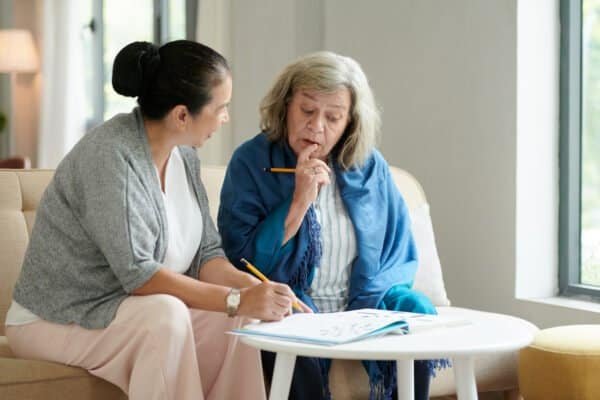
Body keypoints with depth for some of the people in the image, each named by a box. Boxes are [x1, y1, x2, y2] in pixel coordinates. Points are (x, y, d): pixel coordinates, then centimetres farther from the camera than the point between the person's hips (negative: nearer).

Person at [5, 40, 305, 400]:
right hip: (56, 321, -8)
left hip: (125, 310, 8)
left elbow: (206, 252, 2)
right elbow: (136, 272, -29)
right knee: (165, 314, -31)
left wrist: (253, 288, -18)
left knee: (233, 318, -11)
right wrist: (235, 299, -31)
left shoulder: (184, 156, 2)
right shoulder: (110, 155, -24)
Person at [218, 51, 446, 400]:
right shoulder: (251, 162, -3)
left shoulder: (370, 167, 7)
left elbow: (401, 256, 11)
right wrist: (299, 202, -16)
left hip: (362, 309, 4)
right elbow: (241, 261, -9)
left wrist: (372, 304, -9)